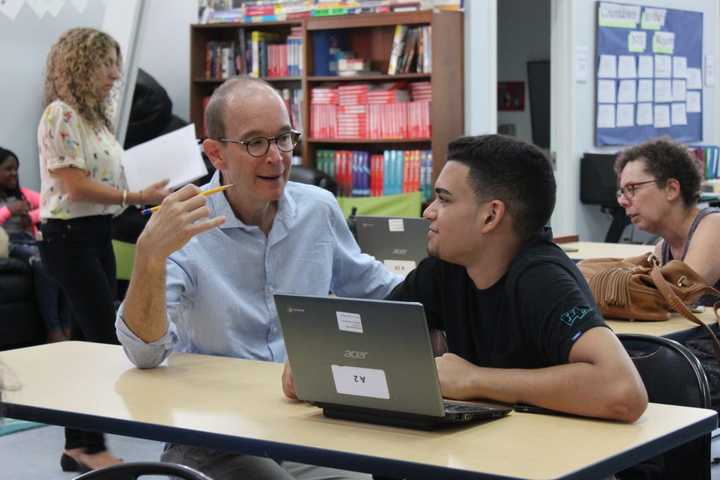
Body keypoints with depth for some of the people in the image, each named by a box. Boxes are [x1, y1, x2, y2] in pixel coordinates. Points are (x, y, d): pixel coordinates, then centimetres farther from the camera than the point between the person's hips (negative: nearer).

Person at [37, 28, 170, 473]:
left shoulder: (94, 116, 15)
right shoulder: (61, 115, -13)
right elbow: (75, 186, -19)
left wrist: (148, 189, 6)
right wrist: (136, 197, -21)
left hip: (98, 235, 9)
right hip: (70, 237, -9)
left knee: (89, 338, 10)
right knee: (107, 337, -7)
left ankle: (78, 445, 17)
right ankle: (90, 445, 4)